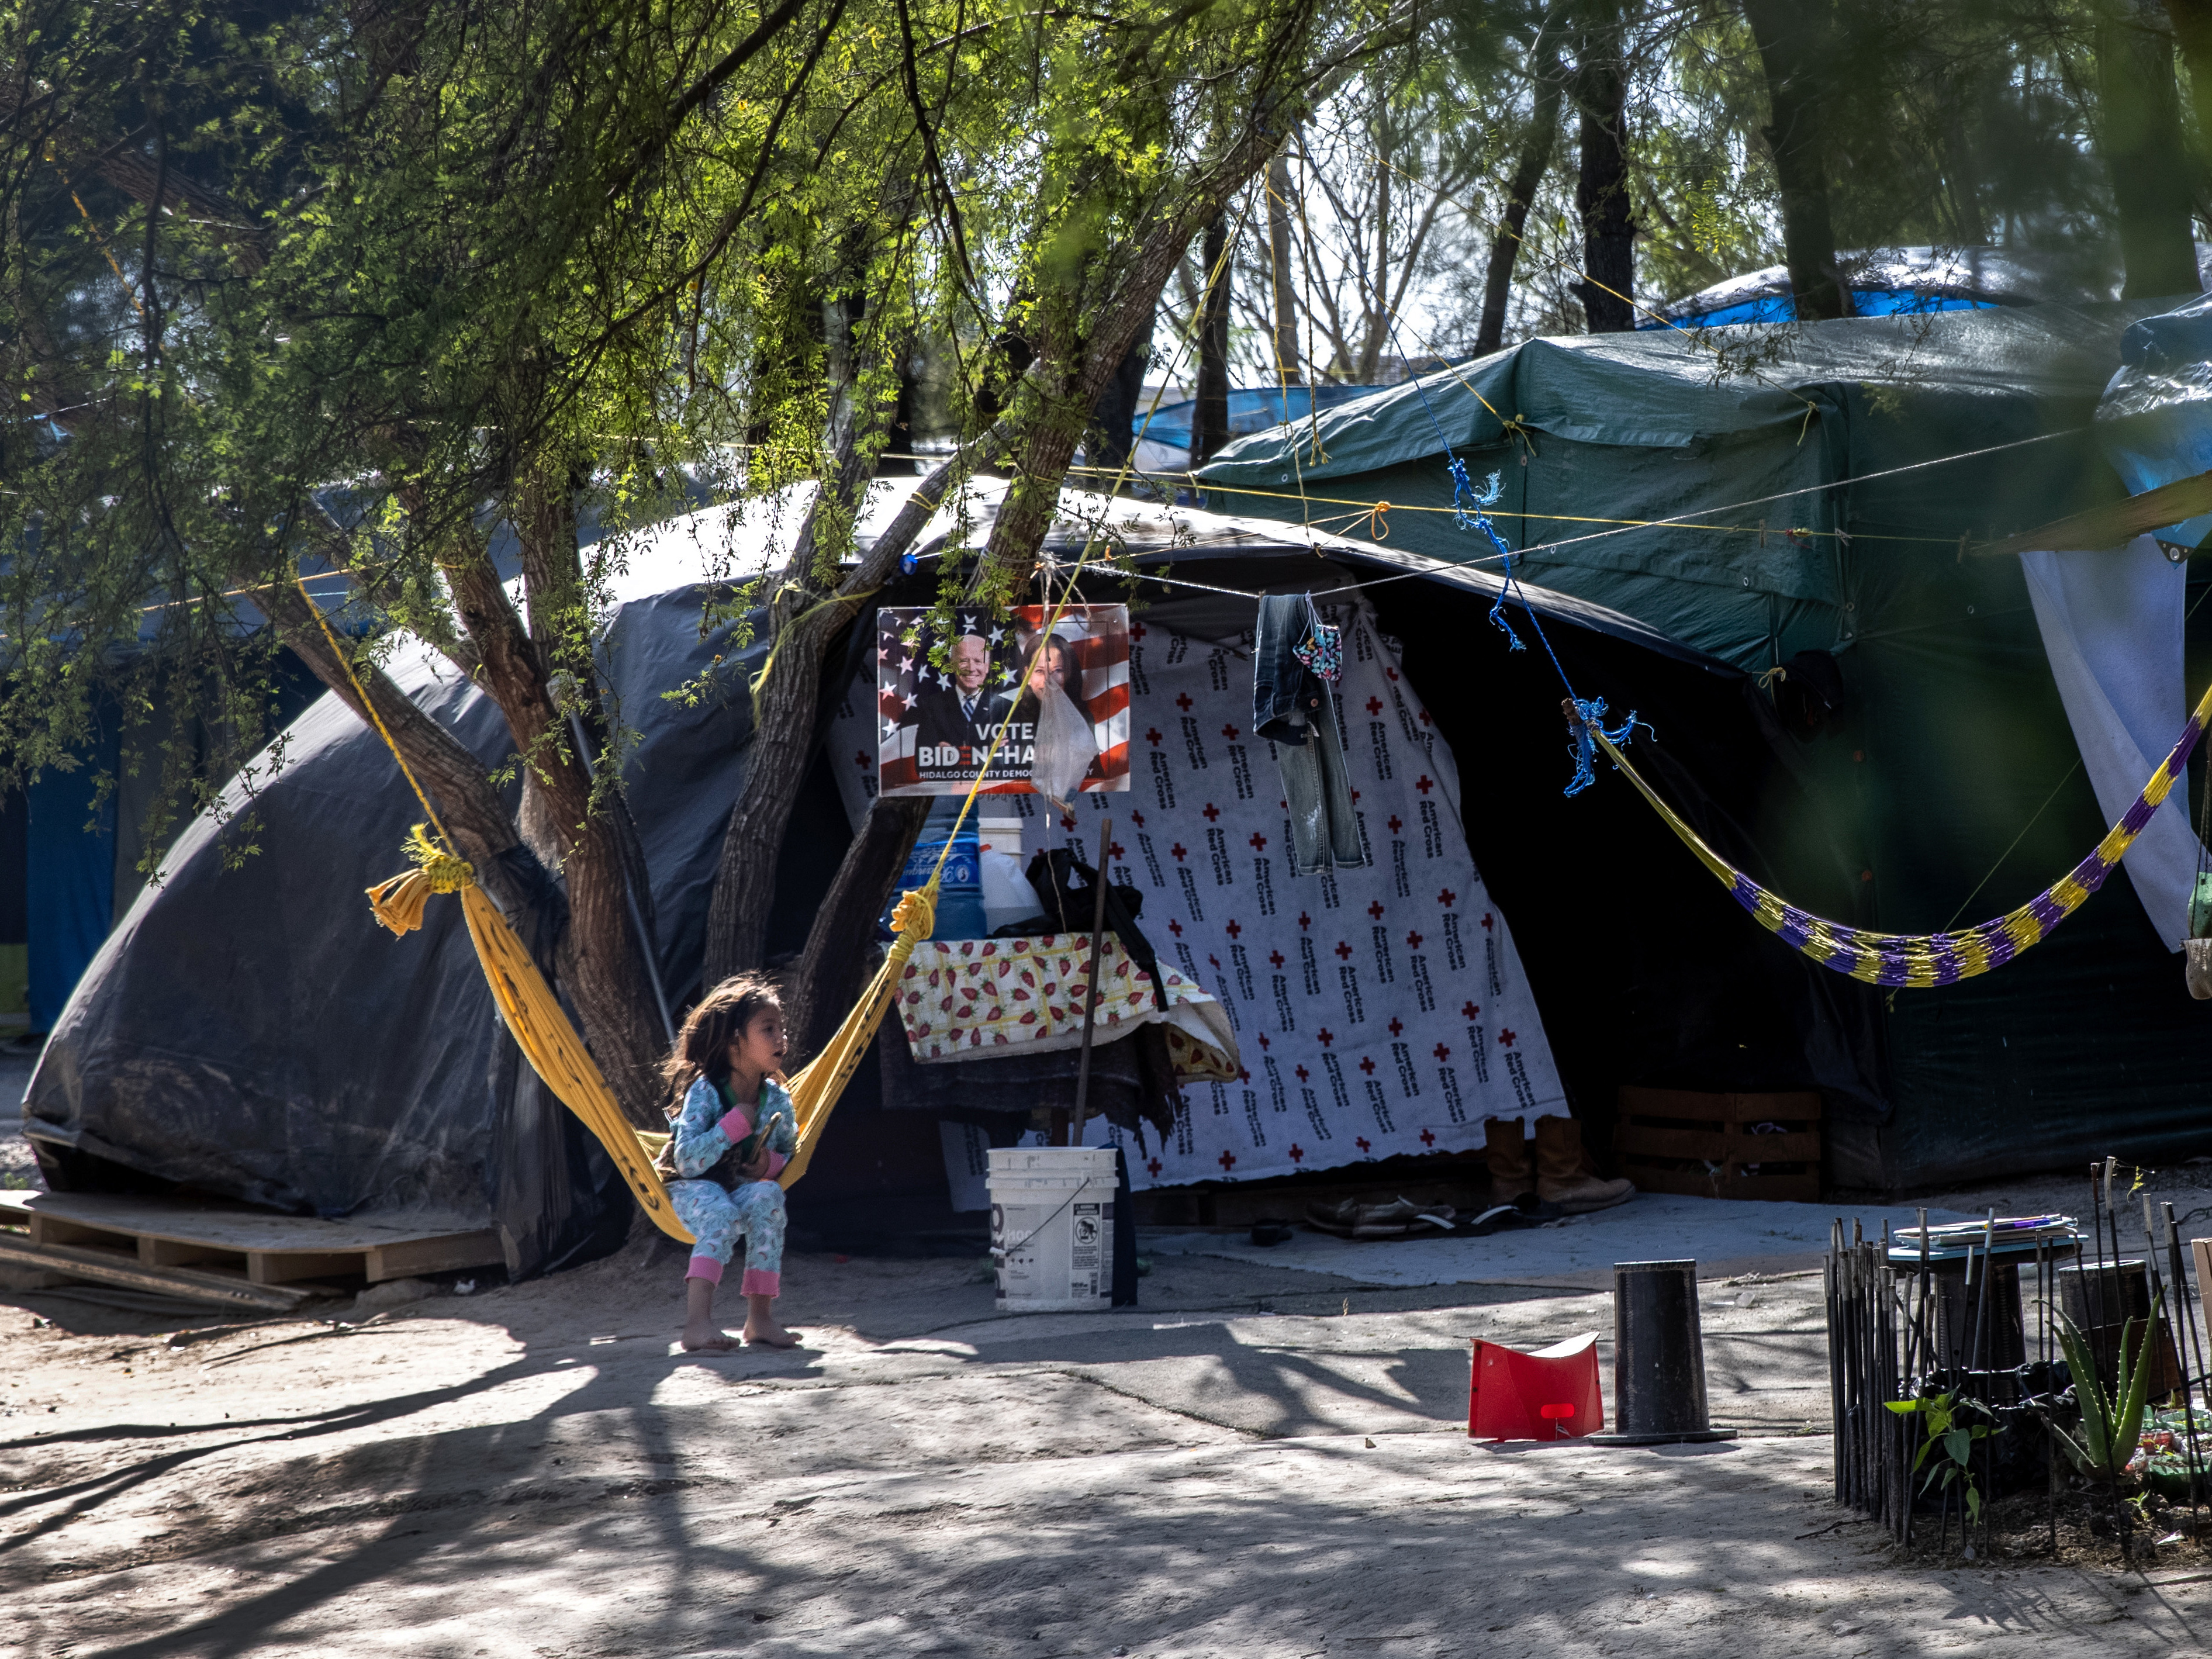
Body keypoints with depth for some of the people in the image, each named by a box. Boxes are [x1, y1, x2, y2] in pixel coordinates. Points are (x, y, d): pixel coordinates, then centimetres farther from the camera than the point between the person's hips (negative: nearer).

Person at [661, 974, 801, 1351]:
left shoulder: (777, 1099, -3)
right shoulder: (704, 1091, -17)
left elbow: (790, 1155, 10)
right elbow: (687, 1161, -25)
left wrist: (771, 1163, -14)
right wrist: (735, 1124, -28)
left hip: (747, 1189, 4)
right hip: (696, 1190, -4)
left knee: (768, 1195, -29)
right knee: (723, 1215, -36)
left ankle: (760, 1315, -28)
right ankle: (697, 1320, -43)